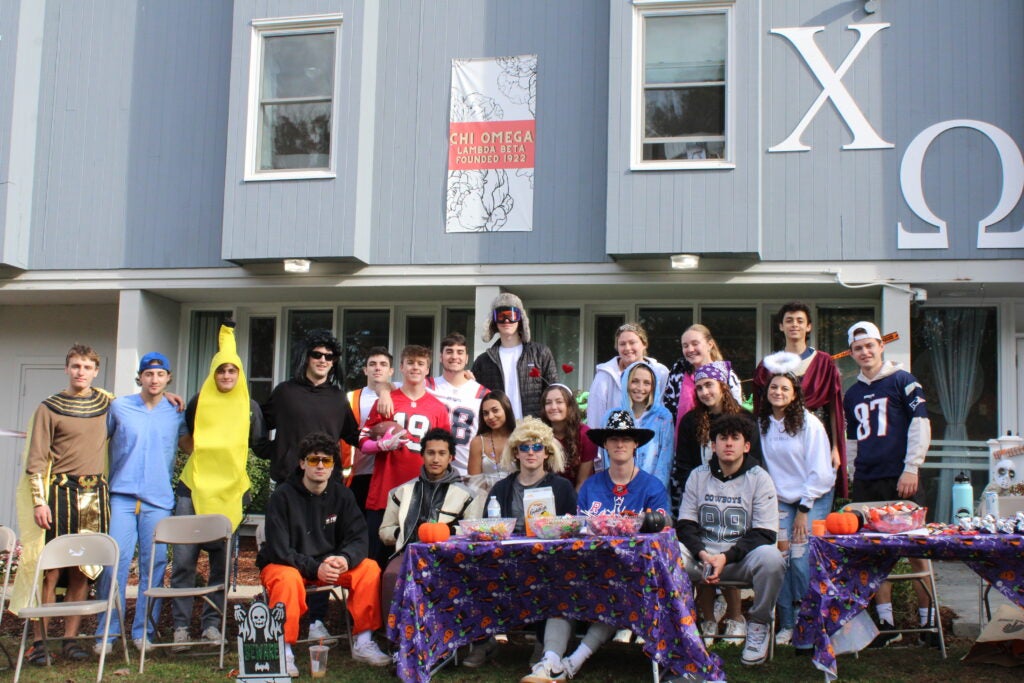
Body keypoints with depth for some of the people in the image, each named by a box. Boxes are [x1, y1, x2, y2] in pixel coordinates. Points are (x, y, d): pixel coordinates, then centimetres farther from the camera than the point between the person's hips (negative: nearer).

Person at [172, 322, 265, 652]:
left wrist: (231, 461, 3)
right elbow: (183, 439, 16)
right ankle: (180, 625, 4)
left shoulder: (250, 407, 7)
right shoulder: (199, 402, 7)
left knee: (222, 560, 4)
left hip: (231, 491, 0)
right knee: (184, 558, -4)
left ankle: (211, 623, 15)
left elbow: (257, 446, 14)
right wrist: (204, 455, 2)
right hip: (193, 488, 0)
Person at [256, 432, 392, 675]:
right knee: (288, 579, -38)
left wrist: (345, 559, -28)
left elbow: (358, 538, -5)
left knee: (369, 568, -17)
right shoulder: (282, 496, -13)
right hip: (285, 564, -4)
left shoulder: (342, 495, 0)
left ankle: (363, 643, -10)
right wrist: (314, 568, -29)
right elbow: (279, 549, -18)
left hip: (329, 563, 4)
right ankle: (284, 652, -26)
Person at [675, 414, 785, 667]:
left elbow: (764, 534, -7)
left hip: (744, 557, -2)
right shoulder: (698, 476, 8)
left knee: (771, 558, -35)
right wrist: (703, 554, -16)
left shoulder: (759, 478, -1)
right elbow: (685, 524, 5)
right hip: (703, 554, 2)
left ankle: (758, 624, -6)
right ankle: (706, 621, -4)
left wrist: (726, 557, -20)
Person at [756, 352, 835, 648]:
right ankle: (787, 624, 6)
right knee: (780, 558, -6)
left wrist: (804, 509, -10)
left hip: (813, 500, -4)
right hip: (780, 500, 4)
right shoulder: (761, 424, 4)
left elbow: (820, 472, -10)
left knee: (801, 560, -13)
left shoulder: (809, 423, -9)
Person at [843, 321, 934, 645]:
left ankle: (927, 621, 8)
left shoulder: (902, 381, -1)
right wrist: (852, 476, 17)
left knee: (915, 549, -2)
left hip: (900, 479, -6)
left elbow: (921, 423, -7)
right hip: (865, 482, 6)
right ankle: (886, 623, 15)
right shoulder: (852, 394, 16)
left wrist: (911, 469, -12)